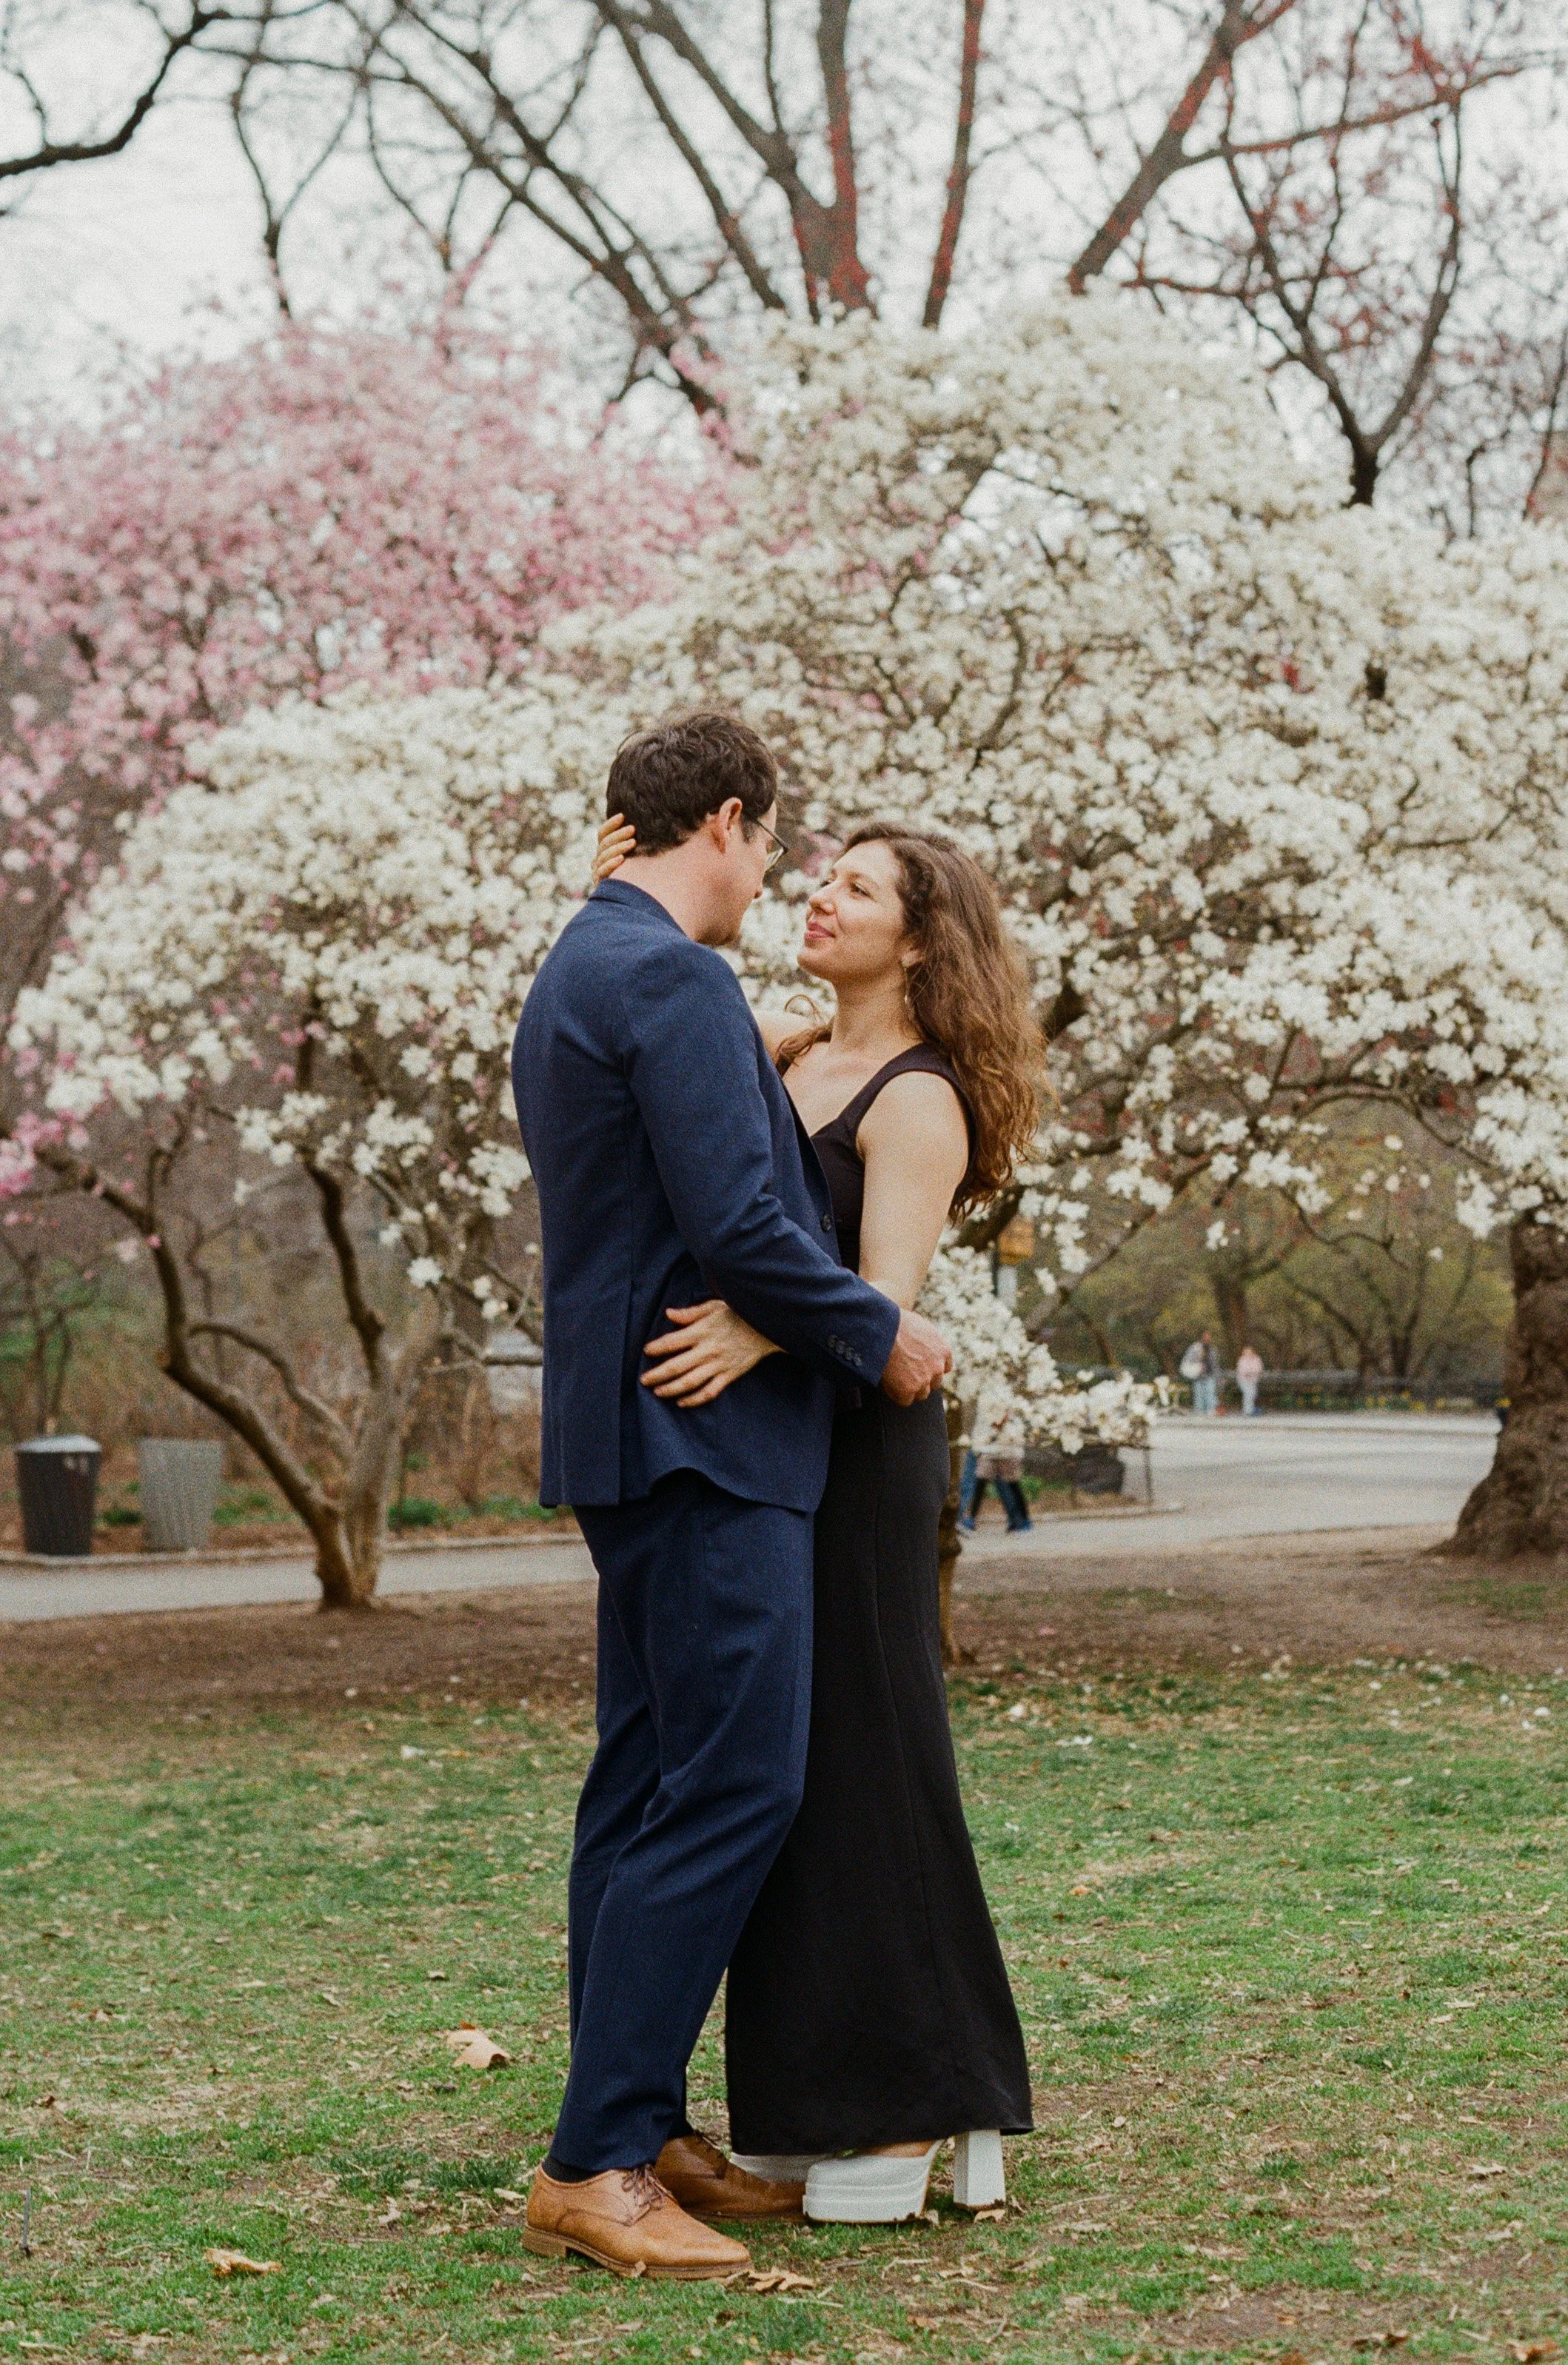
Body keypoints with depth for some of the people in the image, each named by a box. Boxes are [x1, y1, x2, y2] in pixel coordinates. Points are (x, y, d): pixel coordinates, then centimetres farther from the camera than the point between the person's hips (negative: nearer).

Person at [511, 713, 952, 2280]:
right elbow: (740, 1227, -21)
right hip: (708, 1438, -11)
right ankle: (594, 2166, -10)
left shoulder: (577, 974, 18)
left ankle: (640, 2133, 17)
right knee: (730, 1788, -11)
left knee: (649, 1785, 11)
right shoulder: (675, 980, -14)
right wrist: (881, 1338, -8)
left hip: (636, 1436, 11)